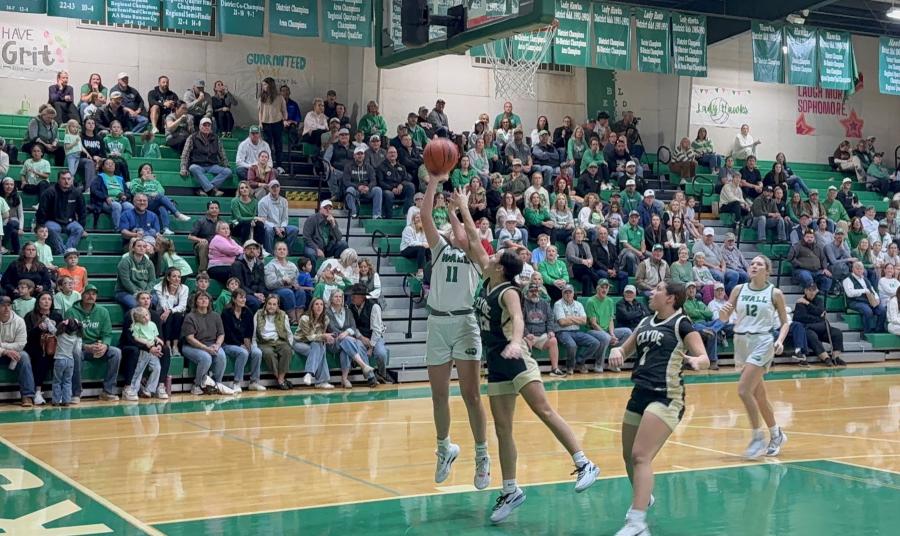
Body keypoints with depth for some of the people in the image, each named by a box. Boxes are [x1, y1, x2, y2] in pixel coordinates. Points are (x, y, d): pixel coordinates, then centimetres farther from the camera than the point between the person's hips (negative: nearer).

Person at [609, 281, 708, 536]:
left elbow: (704, 359, -12)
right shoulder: (645, 322, 14)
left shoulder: (681, 324, -5)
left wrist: (695, 360, -36)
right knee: (629, 456, 16)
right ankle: (643, 498, 44)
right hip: (640, 394, 7)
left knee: (641, 456, -19)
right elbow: (625, 350, 22)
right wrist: (616, 351, -3)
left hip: (666, 398, -7)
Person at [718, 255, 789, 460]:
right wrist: (723, 311, -14)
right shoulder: (739, 290, 6)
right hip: (741, 342, 5)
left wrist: (780, 340, -13)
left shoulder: (775, 293, -3)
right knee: (758, 395, 14)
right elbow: (724, 318, 8)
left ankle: (758, 437, -2)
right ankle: (776, 435, 32)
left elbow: (785, 322, 4)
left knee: (744, 390, -16)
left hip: (762, 342, -5)